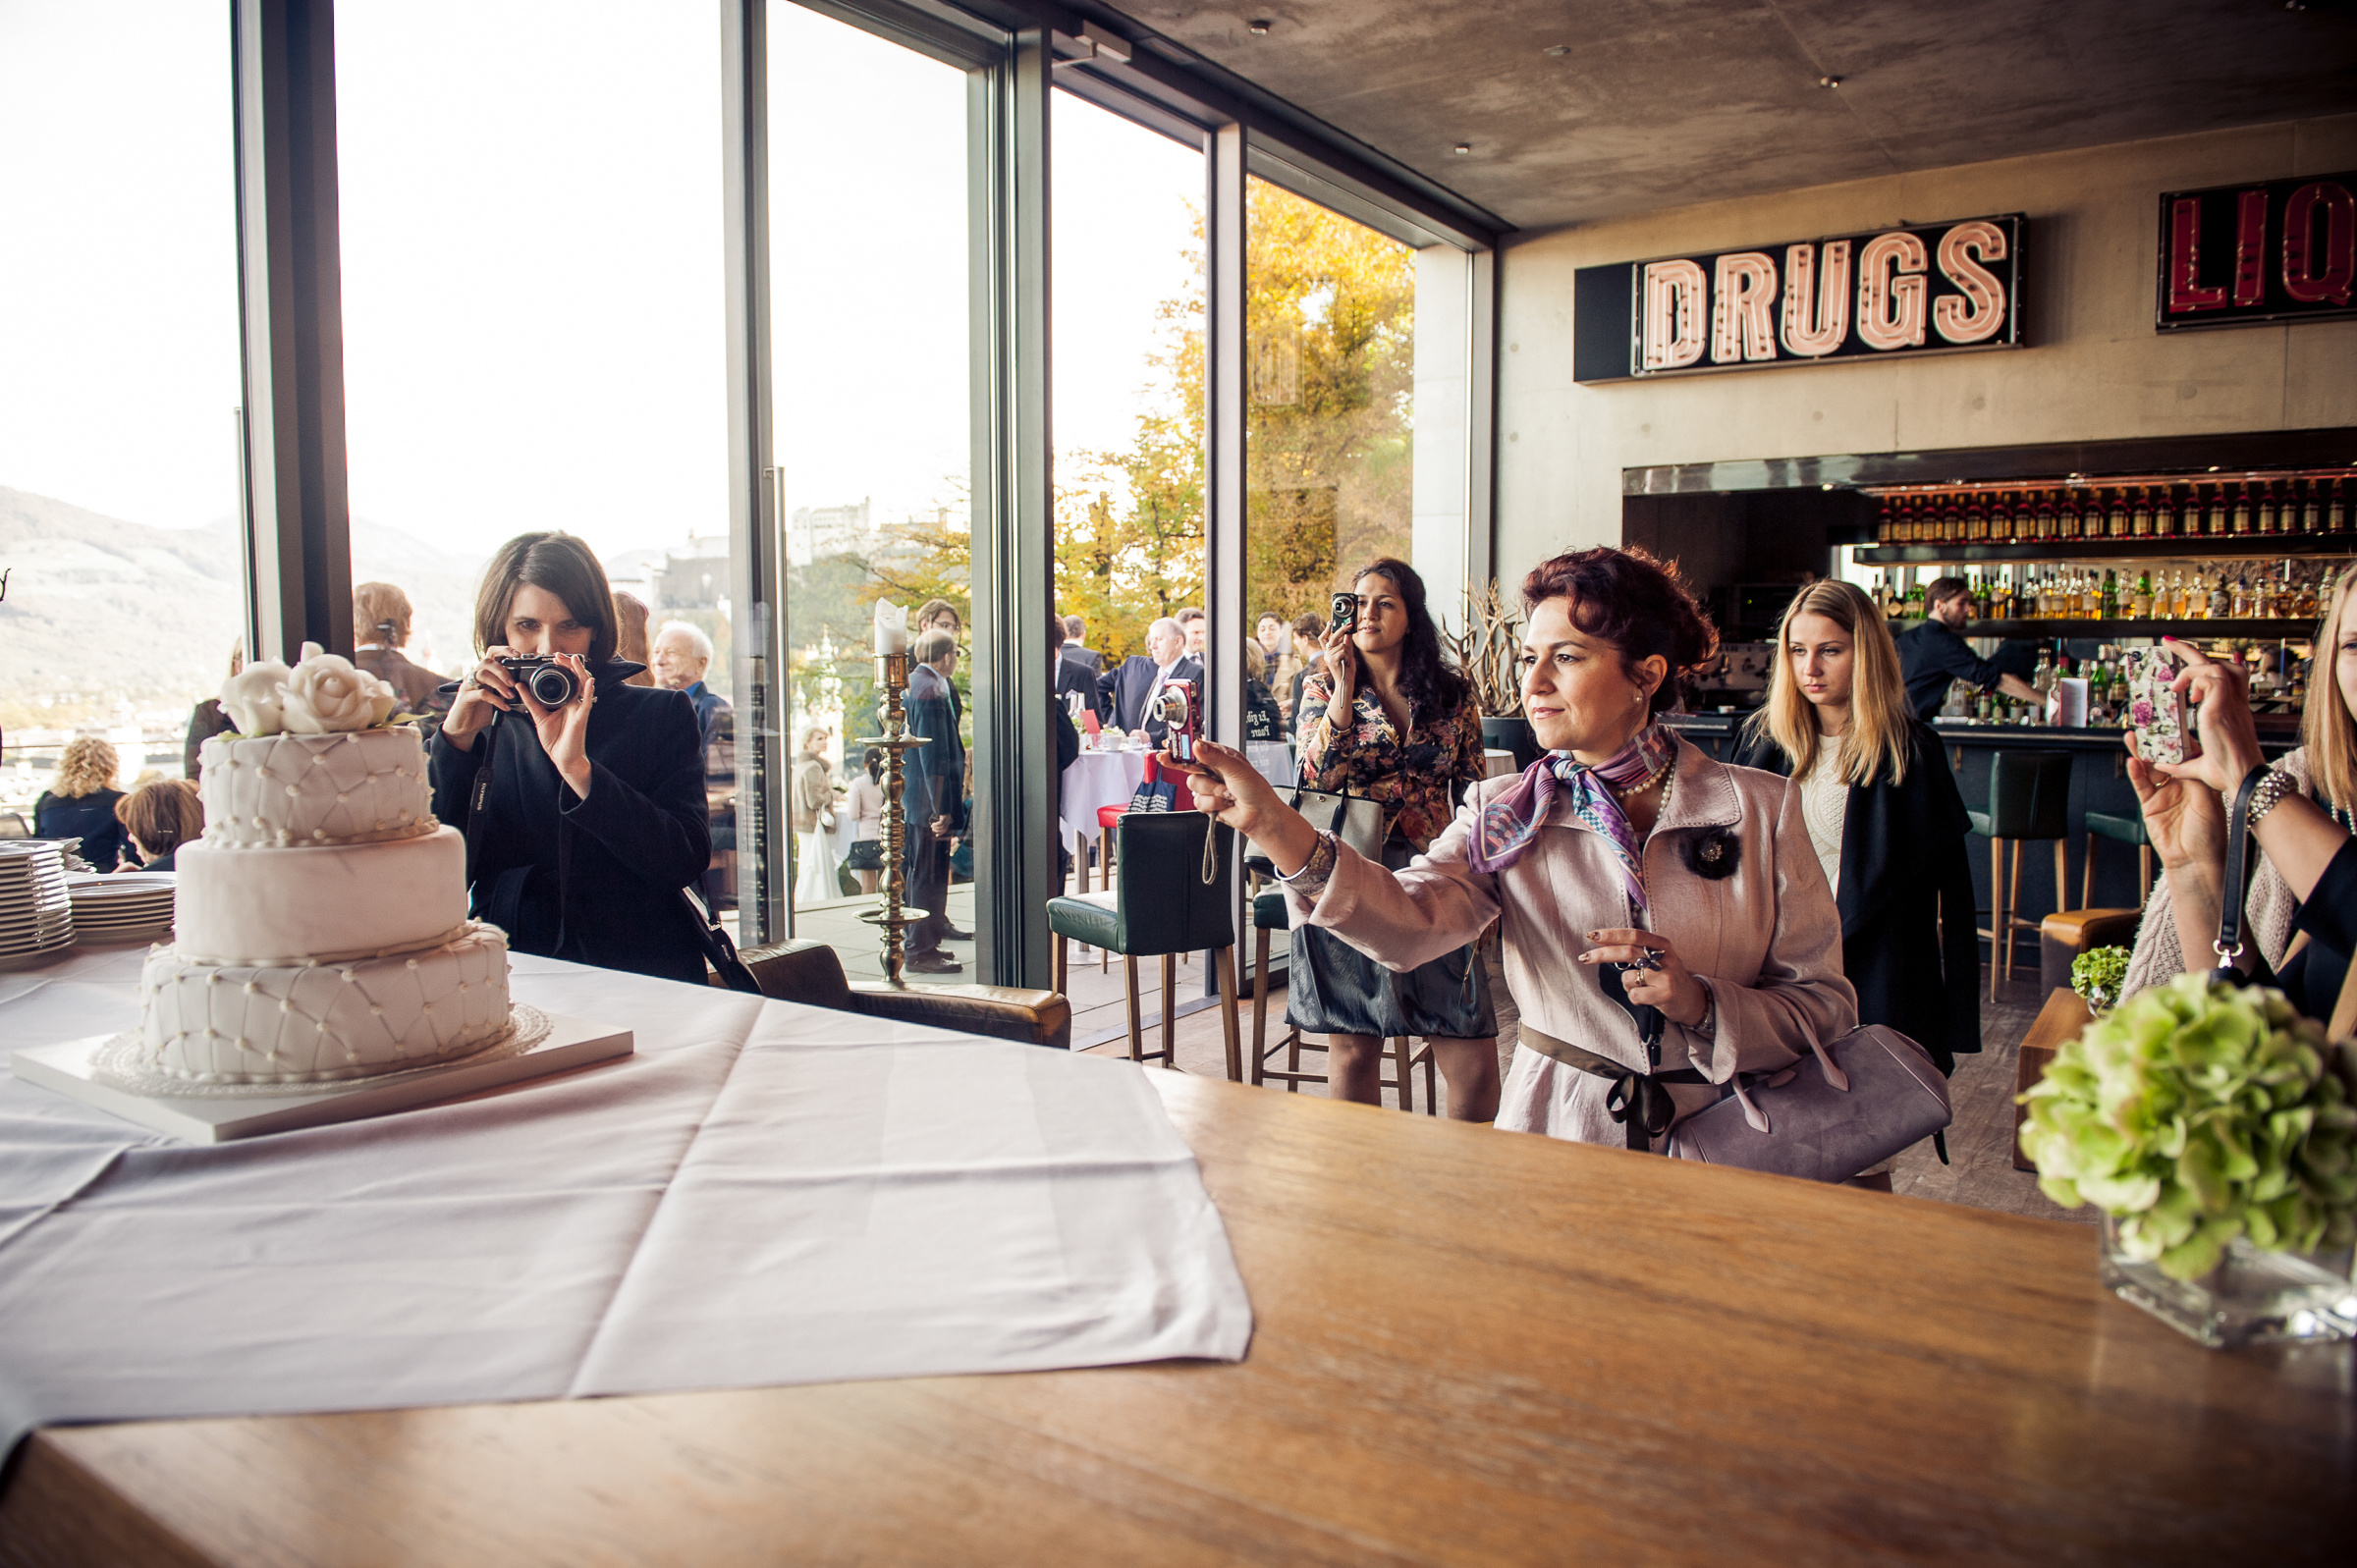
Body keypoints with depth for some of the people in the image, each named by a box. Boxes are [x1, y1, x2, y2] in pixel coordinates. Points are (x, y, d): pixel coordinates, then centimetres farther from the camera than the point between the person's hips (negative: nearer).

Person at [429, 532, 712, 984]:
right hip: (508, 976, 2)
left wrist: (577, 768, -16)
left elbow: (686, 862, -9)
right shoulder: (477, 724, 12)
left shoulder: (660, 713, 5)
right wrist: (456, 740, -6)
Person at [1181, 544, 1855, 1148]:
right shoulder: (1504, 814, 2)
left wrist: (1699, 1003, -18)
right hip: (1554, 1135, 2)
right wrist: (1270, 821, -33)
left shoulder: (1761, 808, 0)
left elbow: (1825, 1008, 1)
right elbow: (1409, 919, -19)